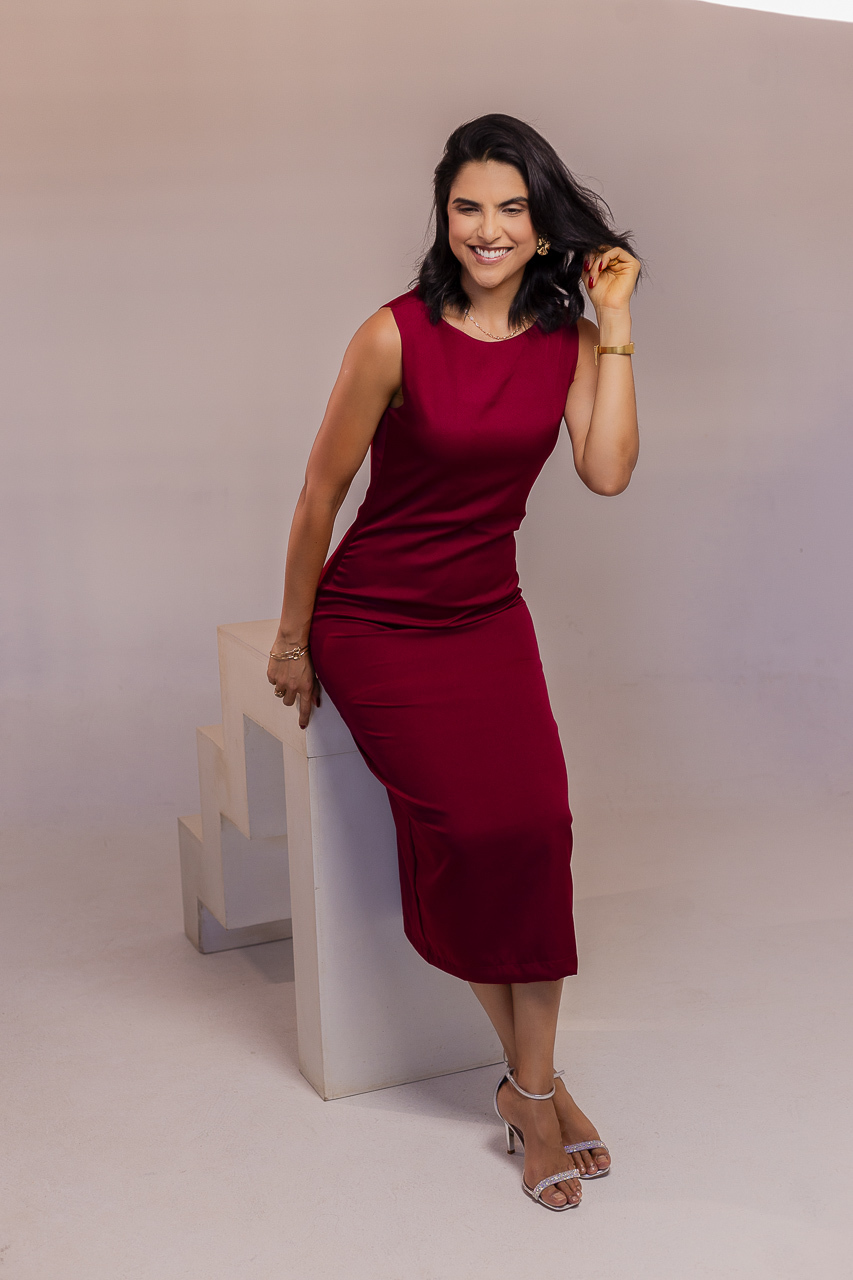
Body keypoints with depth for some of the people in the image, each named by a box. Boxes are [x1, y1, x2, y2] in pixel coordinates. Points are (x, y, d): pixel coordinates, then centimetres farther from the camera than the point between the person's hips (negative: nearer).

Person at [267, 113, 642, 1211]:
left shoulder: (570, 339, 1)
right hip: (374, 623, -4)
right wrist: (292, 640, -1)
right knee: (471, 828, -17)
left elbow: (607, 471, -15)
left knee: (536, 822, -17)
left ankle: (531, 1083, -2)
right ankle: (531, 1080, 4)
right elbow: (322, 490, -7)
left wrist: (616, 325, -13)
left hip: (489, 619, 4)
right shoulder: (397, 336, -13)